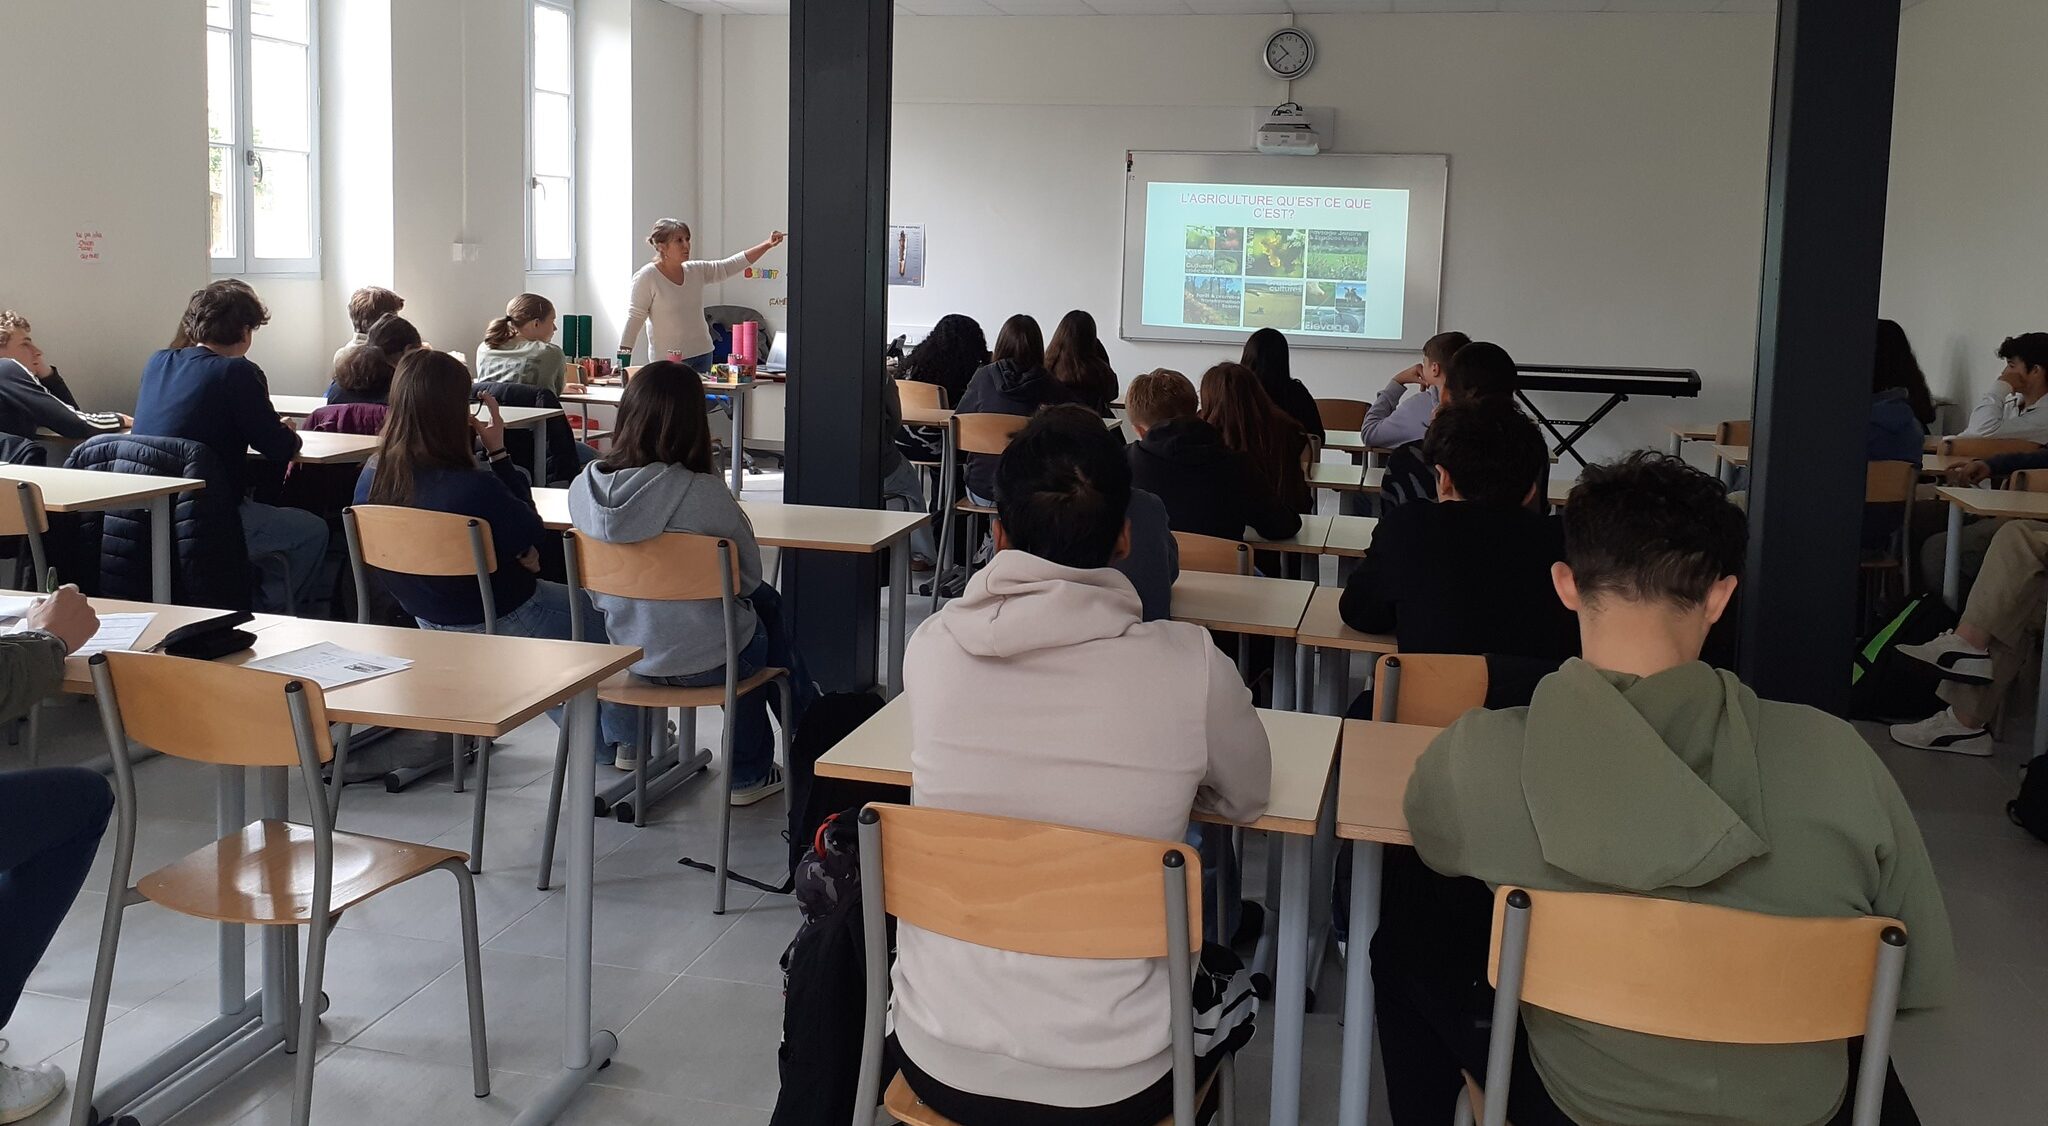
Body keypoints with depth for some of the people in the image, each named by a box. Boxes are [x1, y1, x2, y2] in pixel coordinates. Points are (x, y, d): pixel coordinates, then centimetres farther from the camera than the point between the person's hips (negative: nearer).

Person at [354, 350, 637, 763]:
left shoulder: (371, 478, -13)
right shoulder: (474, 488, -36)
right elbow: (532, 535, -17)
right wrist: (498, 452, -18)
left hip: (428, 622, 8)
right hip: (497, 622, -7)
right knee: (608, 617, 19)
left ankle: (599, 741, 44)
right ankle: (625, 738, 37)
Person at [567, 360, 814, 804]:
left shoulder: (584, 487, -11)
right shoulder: (705, 493, -26)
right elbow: (748, 574, -11)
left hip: (629, 651, 5)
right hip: (705, 660, -5)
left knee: (766, 601, 29)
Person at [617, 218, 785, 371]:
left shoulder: (697, 271, 8)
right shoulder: (647, 277, -8)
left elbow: (732, 265, 9)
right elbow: (634, 318, -10)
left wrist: (767, 245, 0)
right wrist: (622, 357, -16)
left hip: (702, 354, 6)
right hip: (667, 359, -6)